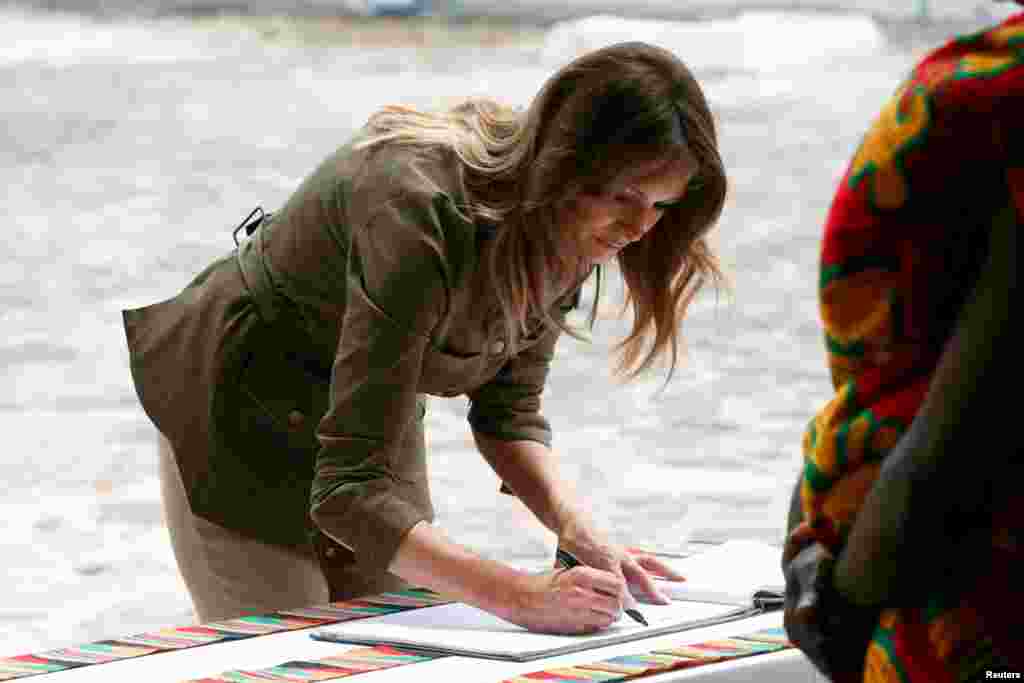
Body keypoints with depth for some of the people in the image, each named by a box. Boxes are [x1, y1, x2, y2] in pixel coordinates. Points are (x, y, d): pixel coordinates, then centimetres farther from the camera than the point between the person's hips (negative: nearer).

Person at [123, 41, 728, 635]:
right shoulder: (420, 217, -39)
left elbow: (508, 408, -4)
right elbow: (348, 488, -41)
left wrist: (579, 531, -23)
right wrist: (522, 598, -49)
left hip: (367, 410, 7)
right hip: (242, 425, -7)